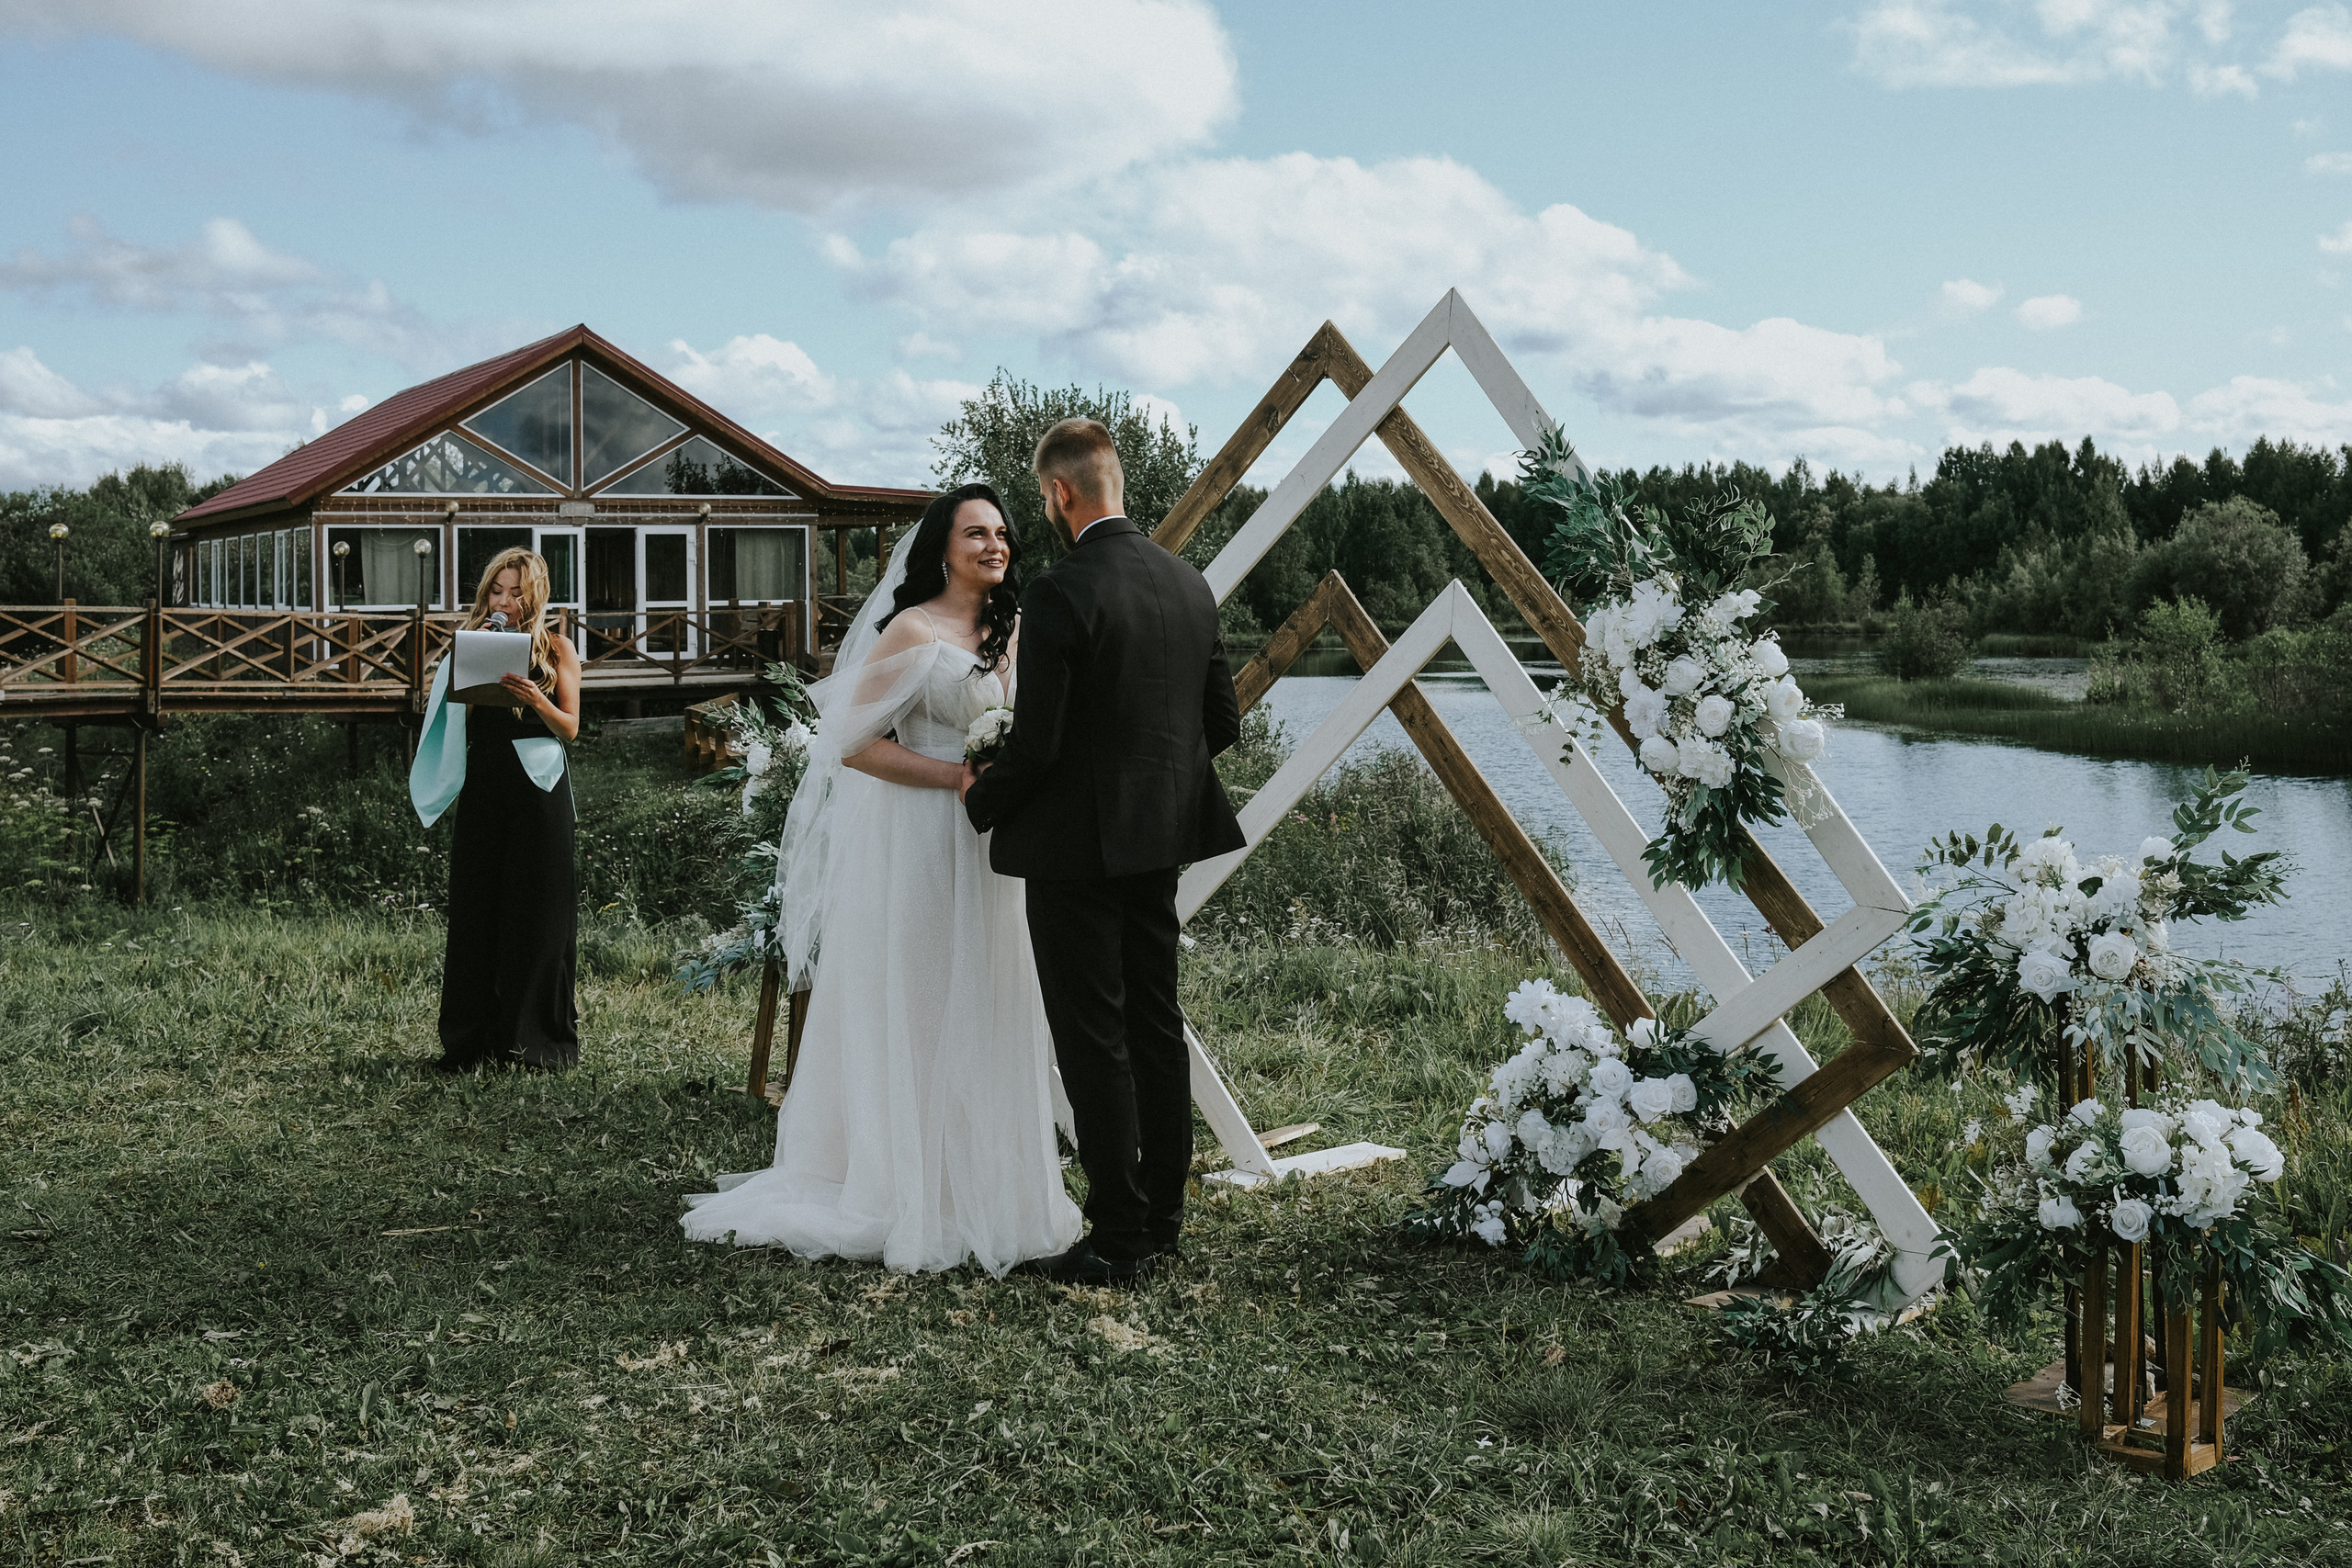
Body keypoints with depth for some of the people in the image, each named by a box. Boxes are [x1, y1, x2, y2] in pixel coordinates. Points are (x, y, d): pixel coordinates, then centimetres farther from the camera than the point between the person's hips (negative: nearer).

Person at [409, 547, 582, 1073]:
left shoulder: (557, 649, 5)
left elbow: (569, 728, -2)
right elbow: (457, 724, 5)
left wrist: (536, 700, -19)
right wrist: (453, 684, -11)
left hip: (538, 788, -2)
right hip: (483, 787, 2)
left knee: (538, 912, -1)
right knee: (477, 910, 1)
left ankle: (538, 1040, 5)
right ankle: (473, 1042, 6)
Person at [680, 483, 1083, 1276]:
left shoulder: (1008, 633, 12)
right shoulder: (912, 630, -10)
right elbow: (855, 742, -14)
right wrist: (962, 777, -18)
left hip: (983, 852, 7)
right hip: (913, 845, -7)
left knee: (980, 1016, 10)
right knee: (909, 1015, -1)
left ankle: (974, 1189, 19)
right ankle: (903, 1199, 8)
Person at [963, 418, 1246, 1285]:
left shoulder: (1061, 592, -17)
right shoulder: (1189, 582, 6)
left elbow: (1035, 742, -19)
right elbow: (1222, 720, 11)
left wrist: (978, 800, 0)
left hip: (1076, 846, -8)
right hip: (1160, 835, 8)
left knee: (1095, 1044, -1)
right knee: (1156, 1027, 14)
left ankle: (1117, 1241, 5)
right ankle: (1161, 1221, 23)